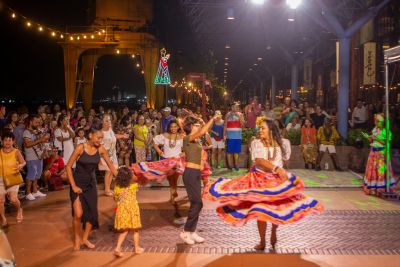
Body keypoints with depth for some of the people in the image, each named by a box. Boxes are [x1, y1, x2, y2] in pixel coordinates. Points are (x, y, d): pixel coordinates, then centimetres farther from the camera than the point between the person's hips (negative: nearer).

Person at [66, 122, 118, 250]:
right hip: (78, 183, -4)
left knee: (92, 213, 5)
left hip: (91, 183, 4)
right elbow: (68, 166, -14)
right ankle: (77, 239, 15)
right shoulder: (80, 148, -20)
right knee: (78, 214, -9)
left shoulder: (101, 149, -10)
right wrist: (73, 186, -16)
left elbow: (110, 165, -2)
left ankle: (85, 238, 27)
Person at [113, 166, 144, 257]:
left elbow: (115, 198, 6)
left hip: (122, 210, 2)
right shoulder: (133, 186, -11)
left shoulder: (117, 188, -8)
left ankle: (117, 248, 2)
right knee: (135, 230, 15)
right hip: (132, 210, -2)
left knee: (124, 231, 15)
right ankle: (137, 248, 28)